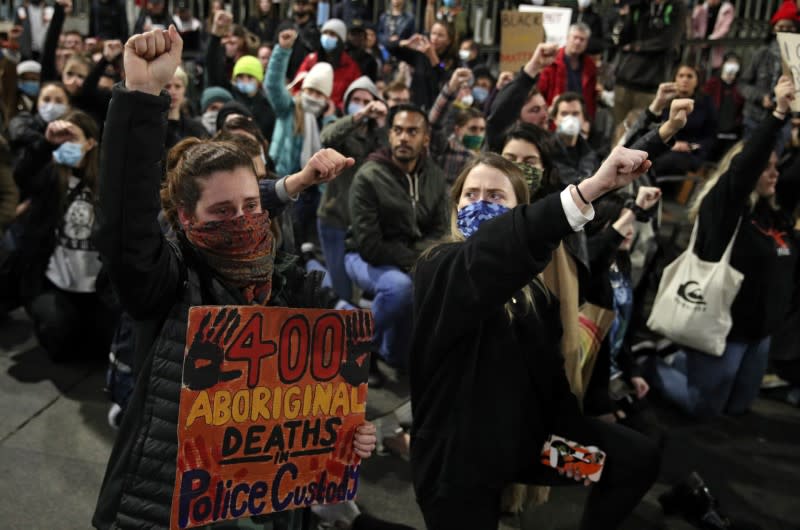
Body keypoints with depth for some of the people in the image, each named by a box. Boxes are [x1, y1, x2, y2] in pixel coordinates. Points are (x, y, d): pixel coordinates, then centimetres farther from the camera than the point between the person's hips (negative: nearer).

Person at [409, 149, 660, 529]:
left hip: (526, 436, 6)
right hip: (458, 457, -5)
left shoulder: (532, 287, 4)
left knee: (637, 457, 2)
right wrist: (590, 187, -51)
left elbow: (548, 364, 11)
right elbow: (491, 253, -41)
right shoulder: (437, 269, -19)